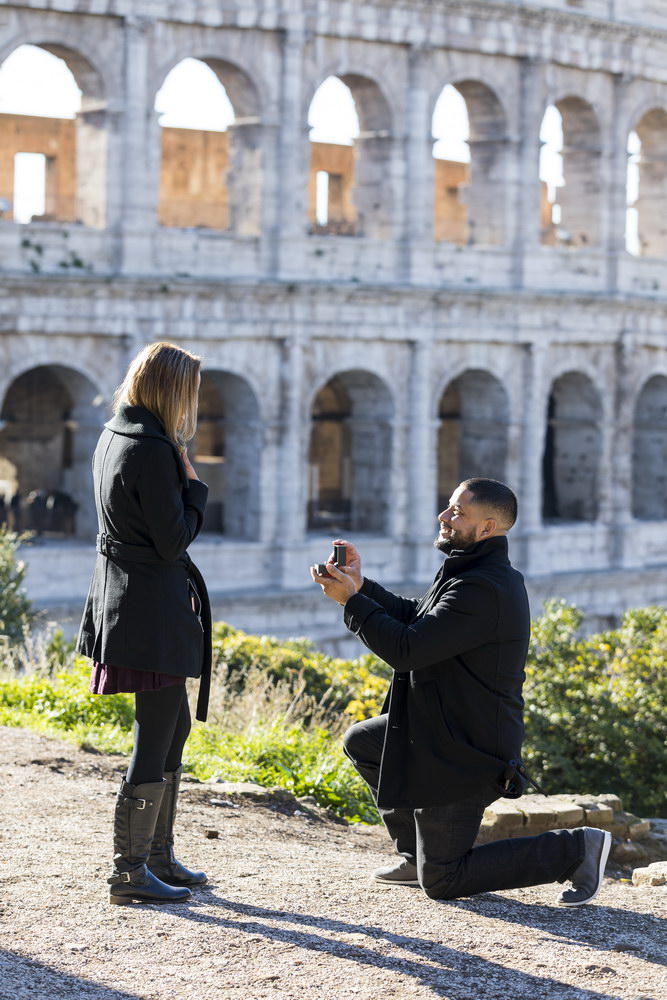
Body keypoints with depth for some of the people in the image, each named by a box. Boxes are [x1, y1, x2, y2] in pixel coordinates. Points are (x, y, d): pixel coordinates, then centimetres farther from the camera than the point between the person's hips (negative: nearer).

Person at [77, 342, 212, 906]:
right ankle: (130, 872, 4)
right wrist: (193, 483, -7)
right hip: (154, 607, -10)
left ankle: (159, 854, 27)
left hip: (124, 594, 10)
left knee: (175, 726, 19)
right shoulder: (152, 451, -20)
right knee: (155, 741, -3)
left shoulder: (113, 438, 11)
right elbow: (174, 540, -17)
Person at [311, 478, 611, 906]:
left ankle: (574, 848, -2)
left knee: (440, 883, -1)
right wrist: (362, 585, 8)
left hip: (464, 754, -10)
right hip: (446, 729, 10)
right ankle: (418, 854, 24)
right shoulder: (485, 574, 8)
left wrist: (351, 601, -17)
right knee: (360, 742, 23)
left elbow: (406, 649, -28)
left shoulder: (483, 589, -26)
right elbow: (415, 618, 17)